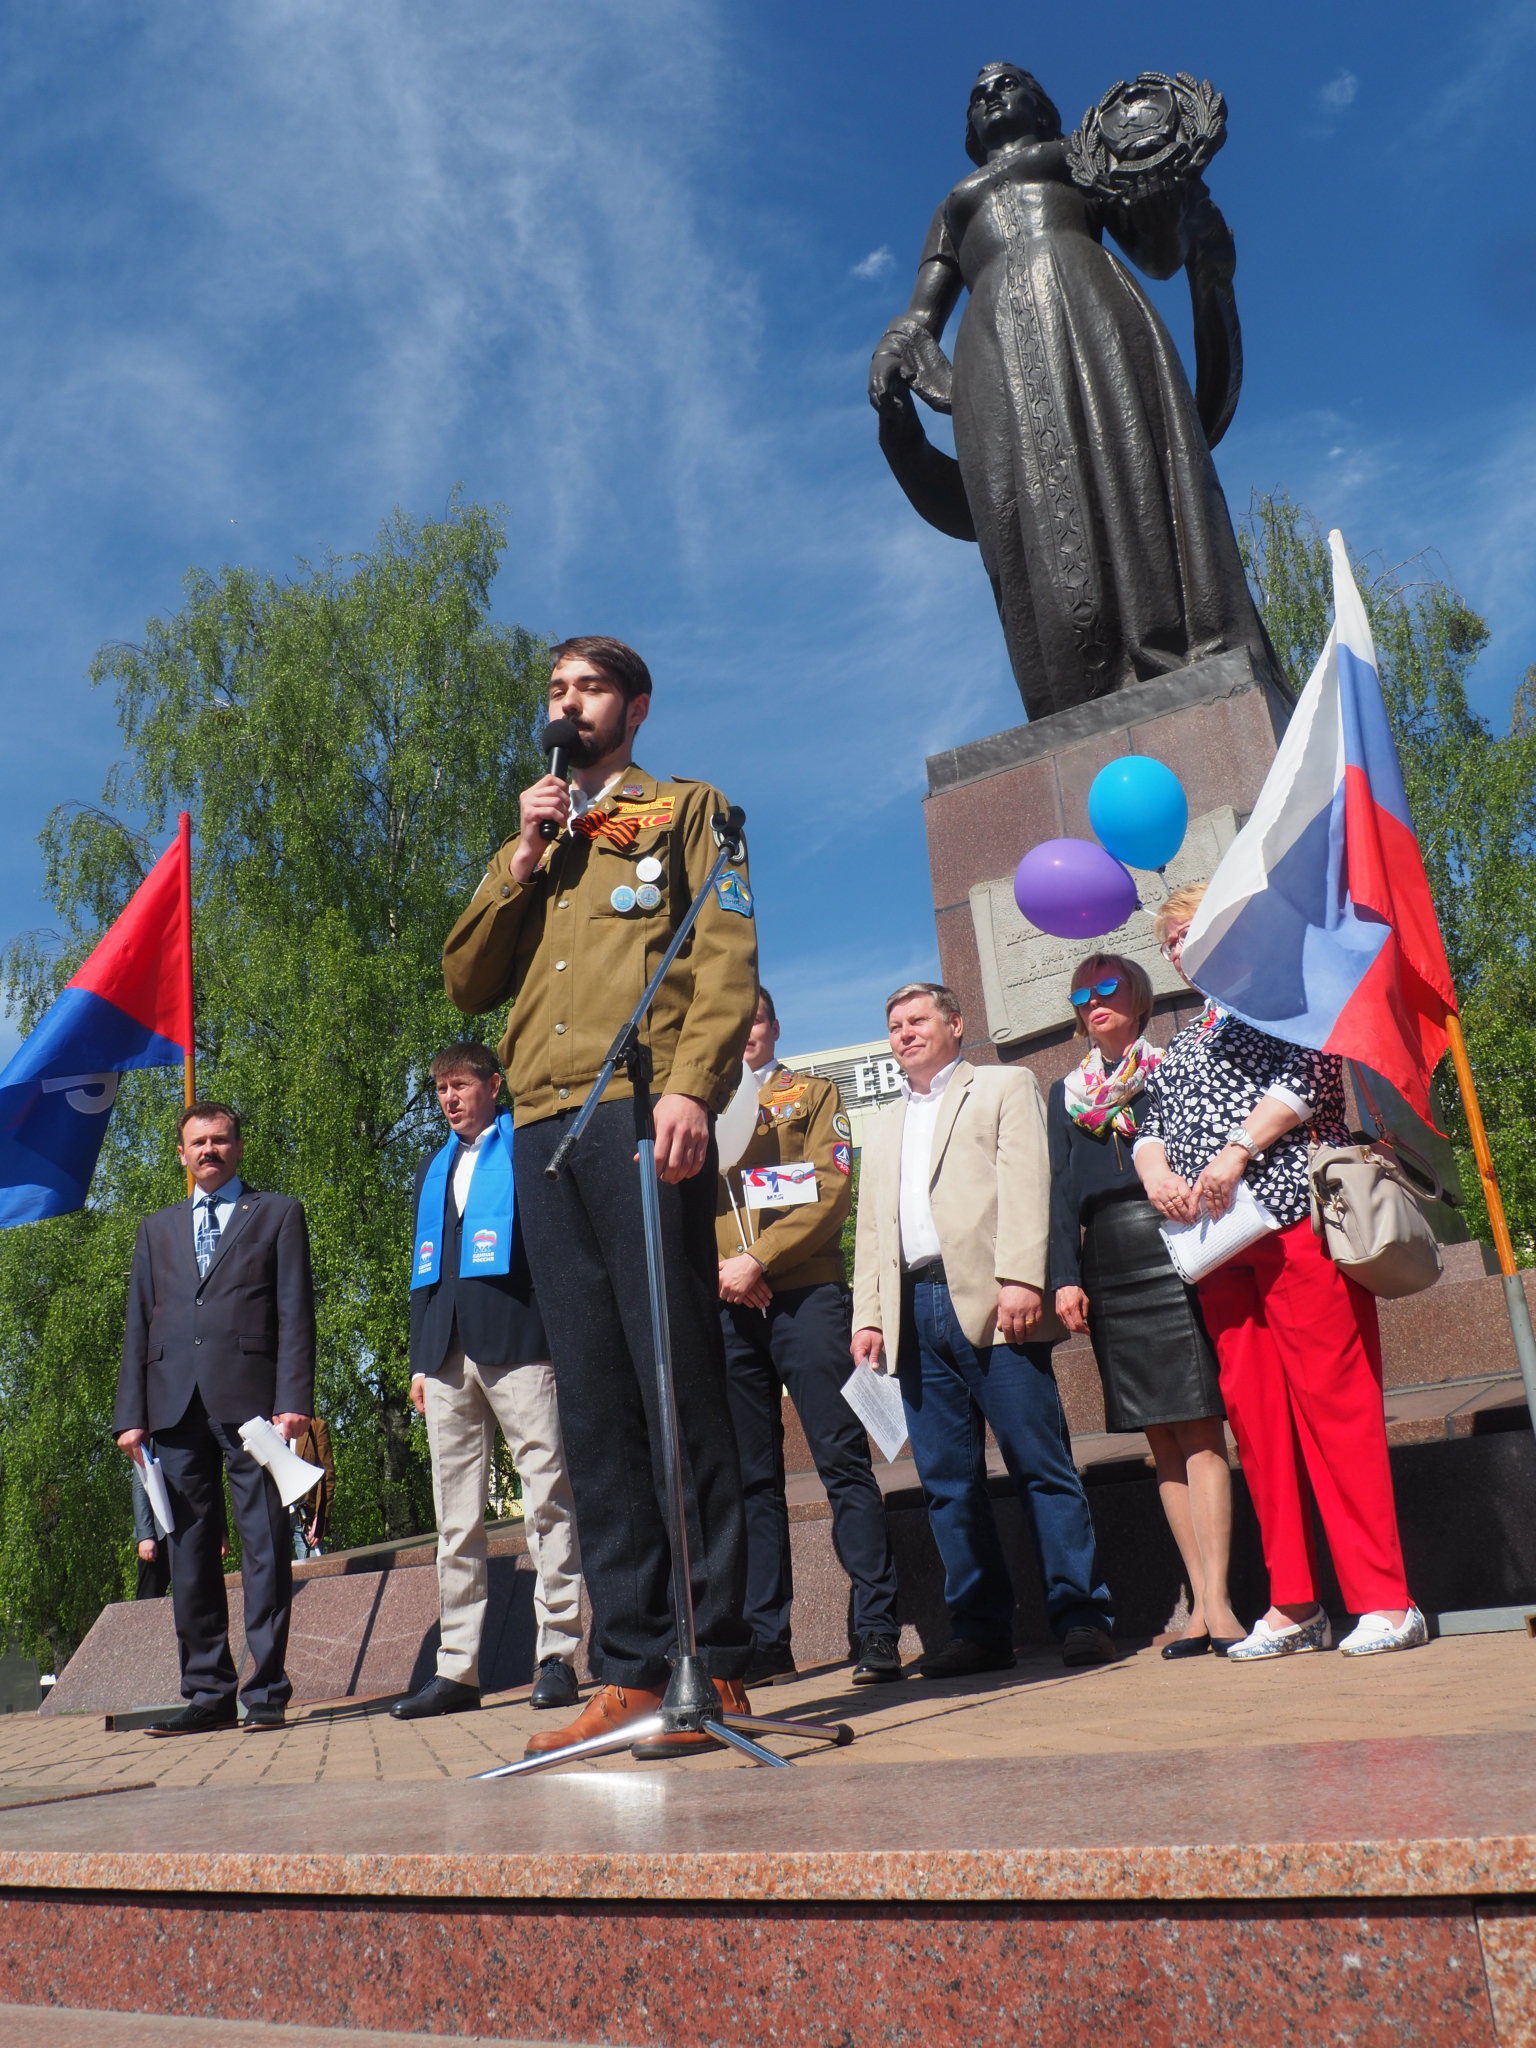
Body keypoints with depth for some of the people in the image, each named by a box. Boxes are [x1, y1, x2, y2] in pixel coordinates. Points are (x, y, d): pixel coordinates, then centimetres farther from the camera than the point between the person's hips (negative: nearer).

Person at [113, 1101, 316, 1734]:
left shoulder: (278, 1213, 12)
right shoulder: (157, 1228, 23)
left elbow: (295, 1314, 3)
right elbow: (139, 1324, 17)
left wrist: (294, 1399, -9)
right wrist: (131, 1414, 6)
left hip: (250, 1395, -4)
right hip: (176, 1402, 4)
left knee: (265, 1541, -5)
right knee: (190, 1547, 5)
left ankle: (266, 1692, 0)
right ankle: (208, 1693, 12)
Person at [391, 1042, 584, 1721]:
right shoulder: (432, 1169, 24)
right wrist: (419, 1358, 15)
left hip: (518, 1340, -5)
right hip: (447, 1353, 6)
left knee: (548, 1500, -6)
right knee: (456, 1517, 6)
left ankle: (557, 1654, 0)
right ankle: (457, 1668, 10)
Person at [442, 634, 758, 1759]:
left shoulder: (688, 810, 14)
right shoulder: (532, 843, 30)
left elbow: (727, 953, -2)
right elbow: (468, 983, 19)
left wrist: (692, 1085, -17)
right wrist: (523, 861, 8)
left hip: (642, 1114, -5)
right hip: (544, 1127, 5)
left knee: (678, 1388, -8)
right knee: (593, 1403, 2)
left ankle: (715, 1668, -3)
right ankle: (629, 1672, 5)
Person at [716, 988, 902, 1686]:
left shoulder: (814, 1094, 14)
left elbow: (832, 1190, 0)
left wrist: (760, 1259, -11)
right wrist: (721, 1267, -5)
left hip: (805, 1295, -2)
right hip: (725, 1307, 2)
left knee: (843, 1460, -6)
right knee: (753, 1477, 5)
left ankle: (877, 1629, -2)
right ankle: (766, 1636, 10)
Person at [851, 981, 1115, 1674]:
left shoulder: (1005, 1086, 12)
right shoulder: (884, 1125, 28)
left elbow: (1024, 1183, -2)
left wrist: (1019, 1279, -15)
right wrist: (868, 1315, 10)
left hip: (988, 1302, -5)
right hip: (913, 1311, 5)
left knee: (1042, 1465, -6)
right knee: (947, 1480, 3)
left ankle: (1082, 1617, 0)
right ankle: (981, 1629, 9)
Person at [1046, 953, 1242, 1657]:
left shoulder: (1176, 1065, 11)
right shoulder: (1066, 1092, 20)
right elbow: (1062, 1190, 14)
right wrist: (1066, 1276, 4)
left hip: (1177, 1250, -3)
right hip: (1107, 1265, 4)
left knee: (1200, 1430, -8)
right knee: (1162, 1439, 3)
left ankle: (1217, 1598, -7)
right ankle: (1201, 1602, 6)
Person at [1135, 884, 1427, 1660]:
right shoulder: (1180, 1043, 26)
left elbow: (1309, 1075, -8)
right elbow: (1151, 1125, 18)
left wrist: (1236, 1150, -17)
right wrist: (1154, 1169, -4)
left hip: (1293, 1216, -6)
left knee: (1331, 1398, -9)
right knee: (1251, 1409, 3)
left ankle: (1384, 1600, -4)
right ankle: (1293, 1604, 9)